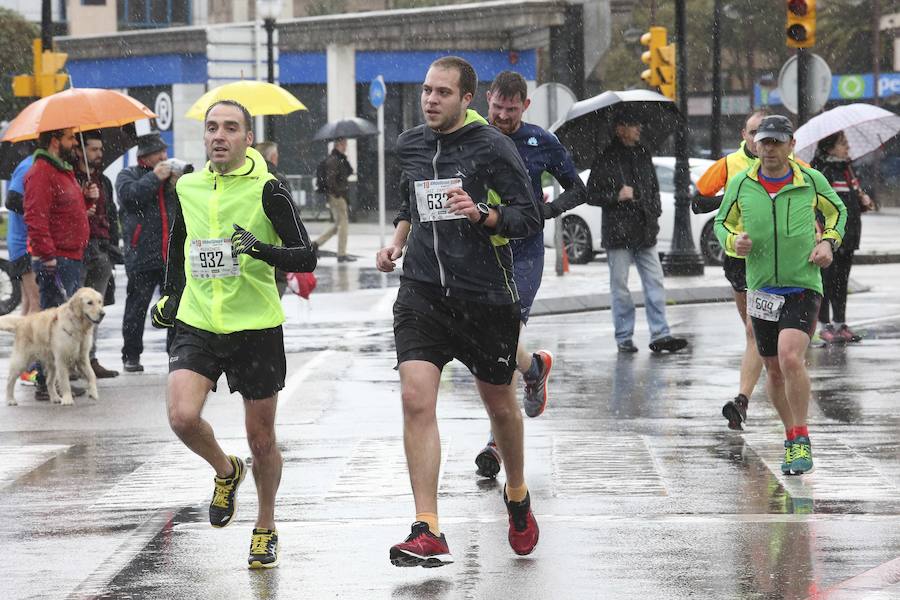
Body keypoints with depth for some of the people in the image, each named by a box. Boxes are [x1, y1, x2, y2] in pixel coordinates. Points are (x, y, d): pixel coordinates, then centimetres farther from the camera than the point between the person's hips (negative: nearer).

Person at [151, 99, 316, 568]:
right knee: (182, 416, -20)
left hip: (256, 327, -3)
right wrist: (171, 296, 20)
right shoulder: (187, 188, 5)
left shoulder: (267, 190, -8)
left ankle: (265, 528, 30)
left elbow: (306, 257, -11)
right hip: (196, 324, 3)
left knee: (261, 438, 6)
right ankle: (226, 471, 13)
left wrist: (262, 250, -27)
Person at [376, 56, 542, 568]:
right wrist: (398, 240, 12)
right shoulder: (410, 144, 9)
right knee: (416, 398, -15)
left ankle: (518, 497, 41)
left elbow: (530, 218, -9)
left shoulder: (492, 147, -7)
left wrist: (481, 213, -25)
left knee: (500, 403, 12)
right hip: (422, 291, 3)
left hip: (486, 295, -3)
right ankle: (428, 532, -16)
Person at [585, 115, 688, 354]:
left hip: (645, 233, 5)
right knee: (620, 287, 1)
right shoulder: (606, 160, -4)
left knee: (655, 283, 0)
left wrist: (655, 212, 10)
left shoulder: (644, 156, 14)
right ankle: (624, 338, 8)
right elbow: (591, 194, -3)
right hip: (618, 234, -5)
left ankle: (660, 334, 1)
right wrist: (617, 195, -15)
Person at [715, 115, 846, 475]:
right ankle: (792, 437, 31)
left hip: (803, 286, -3)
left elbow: (837, 211, 16)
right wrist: (733, 241, -9)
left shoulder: (812, 181, -2)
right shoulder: (740, 184, 0)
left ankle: (802, 442, -13)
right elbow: (722, 223, 13)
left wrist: (829, 242, -1)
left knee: (790, 356, -23)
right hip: (761, 290, 3)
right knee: (773, 370, 10)